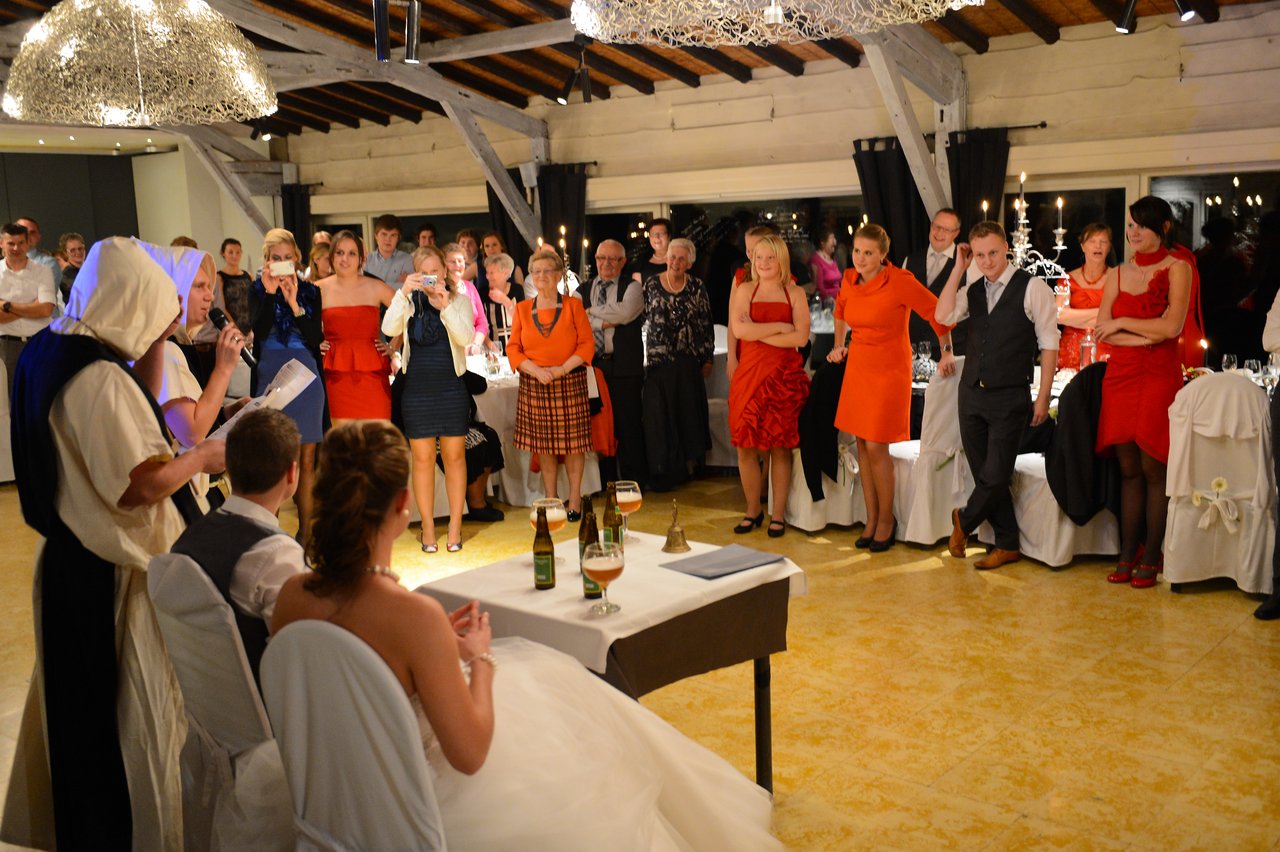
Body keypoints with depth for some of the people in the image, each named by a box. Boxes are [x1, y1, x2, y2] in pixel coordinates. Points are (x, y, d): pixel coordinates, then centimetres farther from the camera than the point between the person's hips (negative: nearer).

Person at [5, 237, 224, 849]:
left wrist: (155, 344, 8)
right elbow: (142, 484, -27)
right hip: (113, 577, -9)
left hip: (73, 558, 9)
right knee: (130, 709, 6)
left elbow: (134, 423, 13)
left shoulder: (52, 352, 5)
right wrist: (201, 457, -10)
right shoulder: (99, 377, -24)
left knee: (83, 705, 22)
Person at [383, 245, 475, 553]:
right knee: (422, 458, 4)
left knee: (454, 456, 4)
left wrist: (445, 305, -23)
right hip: (417, 389, 1)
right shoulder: (408, 301, 5)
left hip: (451, 388, 0)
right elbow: (389, 329, -13)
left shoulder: (460, 300, 3)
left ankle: (455, 526, 12)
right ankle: (427, 527, 13)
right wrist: (404, 293, -22)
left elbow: (465, 337, -12)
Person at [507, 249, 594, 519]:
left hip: (570, 383, -2)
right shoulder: (522, 309, 8)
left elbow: (587, 344, -2)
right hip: (534, 386, 2)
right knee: (543, 446, 5)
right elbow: (513, 349, 5)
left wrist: (562, 369, -14)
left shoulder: (573, 305, 3)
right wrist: (536, 370, -12)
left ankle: (574, 499, 10)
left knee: (573, 443, 0)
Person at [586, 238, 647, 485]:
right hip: (592, 364, 3)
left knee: (629, 425, 1)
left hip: (625, 365, -3)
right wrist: (605, 322, -14)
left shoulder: (632, 288, 2)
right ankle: (605, 481, 20)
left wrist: (593, 312, -7)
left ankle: (633, 481, 11)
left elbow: (625, 312, -17)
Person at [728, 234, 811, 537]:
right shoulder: (744, 290, 8)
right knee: (745, 445, 1)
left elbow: (801, 337, -7)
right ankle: (753, 510, 17)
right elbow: (739, 329, -8)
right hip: (750, 374, 1)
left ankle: (778, 514, 12)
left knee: (780, 445, 2)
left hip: (784, 376, -1)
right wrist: (778, 327, -9)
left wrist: (758, 334, -8)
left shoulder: (795, 293, 6)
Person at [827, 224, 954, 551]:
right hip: (858, 367, 6)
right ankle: (872, 519, 19)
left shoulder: (899, 281, -17)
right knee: (862, 445, 8)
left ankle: (886, 519, 11)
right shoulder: (850, 281, 2)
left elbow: (937, 311, -10)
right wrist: (839, 346, 22)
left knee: (876, 447, -7)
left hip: (888, 371, -6)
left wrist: (947, 354, -5)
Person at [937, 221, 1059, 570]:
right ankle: (1008, 544, 22)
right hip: (971, 394, 5)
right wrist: (958, 268, -7)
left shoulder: (1032, 288, -7)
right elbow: (943, 316, -7)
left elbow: (1049, 344, -6)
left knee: (995, 476, -4)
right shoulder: (973, 289, 10)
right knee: (984, 475, 9)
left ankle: (964, 521, 23)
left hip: (1009, 398, -5)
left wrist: (1043, 397, -9)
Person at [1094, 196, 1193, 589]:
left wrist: (1122, 323, -3)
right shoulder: (1120, 274, 13)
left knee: (1153, 470, -2)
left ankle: (1151, 558, 7)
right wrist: (1144, 336, -10)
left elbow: (1171, 327, -13)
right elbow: (1101, 330, 4)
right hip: (1120, 376, 4)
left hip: (1159, 376, -4)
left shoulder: (1177, 269, -1)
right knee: (1128, 470, 6)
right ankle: (1127, 555, 11)